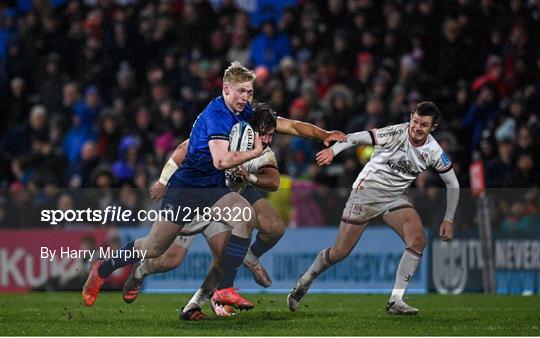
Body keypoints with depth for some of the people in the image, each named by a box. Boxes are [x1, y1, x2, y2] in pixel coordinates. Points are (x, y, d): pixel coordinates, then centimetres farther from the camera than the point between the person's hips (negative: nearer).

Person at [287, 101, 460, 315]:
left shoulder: (433, 152, -8)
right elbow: (357, 138, -24)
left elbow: (453, 185, 4)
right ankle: (304, 282, 24)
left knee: (418, 241, -20)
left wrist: (448, 220, 2)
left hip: (395, 199, 4)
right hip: (366, 192, -4)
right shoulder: (395, 134, -20)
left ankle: (396, 301, -15)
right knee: (340, 252, -3)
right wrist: (333, 150, -42)